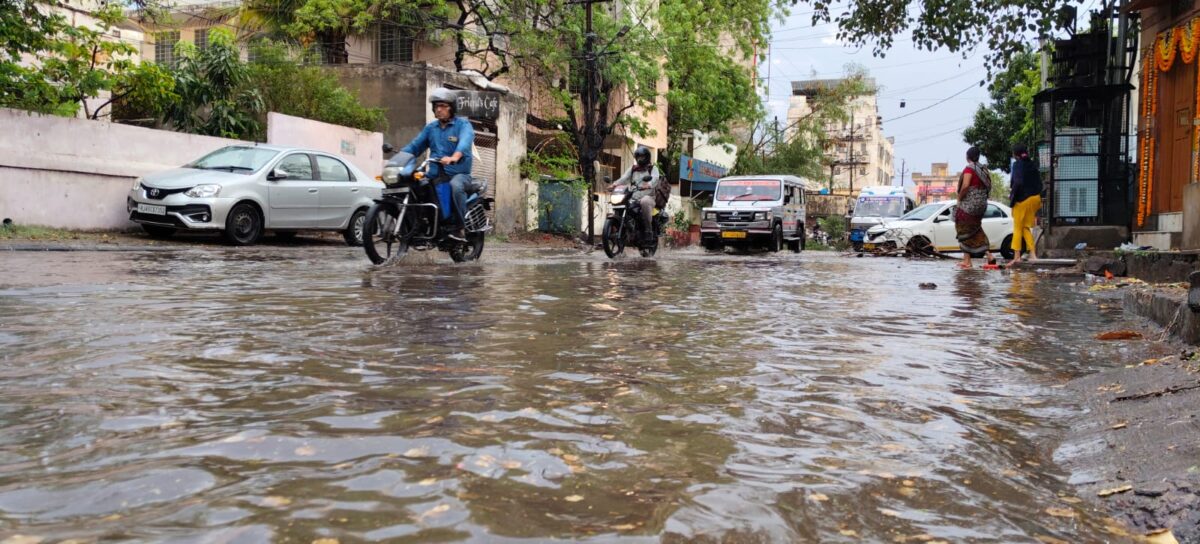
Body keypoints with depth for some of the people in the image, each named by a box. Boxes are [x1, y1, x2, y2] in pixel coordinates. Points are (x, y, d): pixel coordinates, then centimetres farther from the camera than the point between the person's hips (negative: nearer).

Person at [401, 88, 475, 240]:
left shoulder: (463, 124, 0)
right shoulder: (430, 128, 19)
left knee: (455, 186, -38)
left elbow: (465, 142, -22)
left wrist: (455, 157, -45)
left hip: (459, 173, -5)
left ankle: (462, 228, -30)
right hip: (435, 175, 6)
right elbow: (415, 146, 13)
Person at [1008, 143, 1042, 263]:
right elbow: (1039, 184, 11)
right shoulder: (1032, 165, 10)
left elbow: (1018, 182, -22)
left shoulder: (1017, 164, -9)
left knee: (1018, 228, 3)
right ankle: (1032, 254, 9)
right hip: (1035, 198, 6)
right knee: (1026, 227, 16)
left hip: (1022, 199, -6)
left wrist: (1012, 196, -10)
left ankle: (1017, 256, 3)